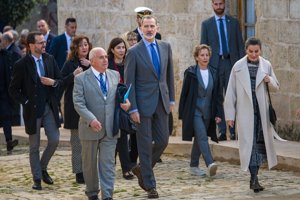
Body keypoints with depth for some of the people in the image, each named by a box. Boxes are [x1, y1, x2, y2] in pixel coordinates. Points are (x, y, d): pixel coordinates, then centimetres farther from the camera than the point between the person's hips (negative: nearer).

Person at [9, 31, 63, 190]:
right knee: (34, 147, 5)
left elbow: (60, 80, 10)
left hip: (49, 107, 4)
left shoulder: (50, 59, 2)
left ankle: (43, 168, 24)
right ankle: (37, 178, 15)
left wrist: (53, 82, -11)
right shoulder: (21, 65, -11)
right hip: (32, 110, -4)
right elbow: (13, 90, -5)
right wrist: (26, 102, -11)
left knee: (54, 140, 1)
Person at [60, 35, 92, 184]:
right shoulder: (70, 64, 1)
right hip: (75, 106, -2)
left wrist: (90, 66, -10)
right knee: (77, 139, -1)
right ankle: (79, 172, 3)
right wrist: (73, 75, -17)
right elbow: (62, 83, -4)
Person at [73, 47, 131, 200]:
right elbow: (78, 103, -12)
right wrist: (91, 119, -24)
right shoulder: (81, 79, -6)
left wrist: (125, 101, -6)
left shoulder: (115, 75, 8)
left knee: (108, 163, -2)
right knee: (90, 163, 11)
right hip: (90, 128, -2)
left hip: (110, 129, 2)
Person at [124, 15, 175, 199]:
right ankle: (150, 185, 8)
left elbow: (170, 74, 13)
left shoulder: (165, 47, 6)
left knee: (163, 141, 6)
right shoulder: (134, 52, -7)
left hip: (162, 101, 5)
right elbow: (129, 82, -7)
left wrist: (172, 99, 9)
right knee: (145, 144, 1)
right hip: (144, 103, -5)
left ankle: (142, 169, 29)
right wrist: (133, 108, -12)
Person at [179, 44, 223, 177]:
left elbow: (218, 95, 10)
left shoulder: (213, 74, 8)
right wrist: (182, 114, -4)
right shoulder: (190, 73, -4)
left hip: (207, 113, 5)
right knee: (202, 137, -18)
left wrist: (218, 114, 3)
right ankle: (210, 164, -29)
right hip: (194, 111, -5)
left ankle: (194, 166, 20)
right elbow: (184, 93, -2)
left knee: (199, 139, 11)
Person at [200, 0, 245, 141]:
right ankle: (222, 131, 0)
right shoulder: (206, 24, 8)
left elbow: (240, 44, 9)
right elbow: (203, 46, 7)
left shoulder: (234, 22, 10)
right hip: (215, 64, 0)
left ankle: (233, 131, 0)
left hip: (231, 62, 0)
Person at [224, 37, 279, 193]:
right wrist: (230, 115, -2)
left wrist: (269, 81, -10)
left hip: (262, 111, 3)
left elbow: (276, 87, 13)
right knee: (249, 143, -9)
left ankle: (254, 176, 21)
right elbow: (231, 92, 1)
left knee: (261, 142, 7)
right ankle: (254, 179, -12)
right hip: (245, 111, -3)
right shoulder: (238, 67, 0)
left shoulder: (266, 65, 6)